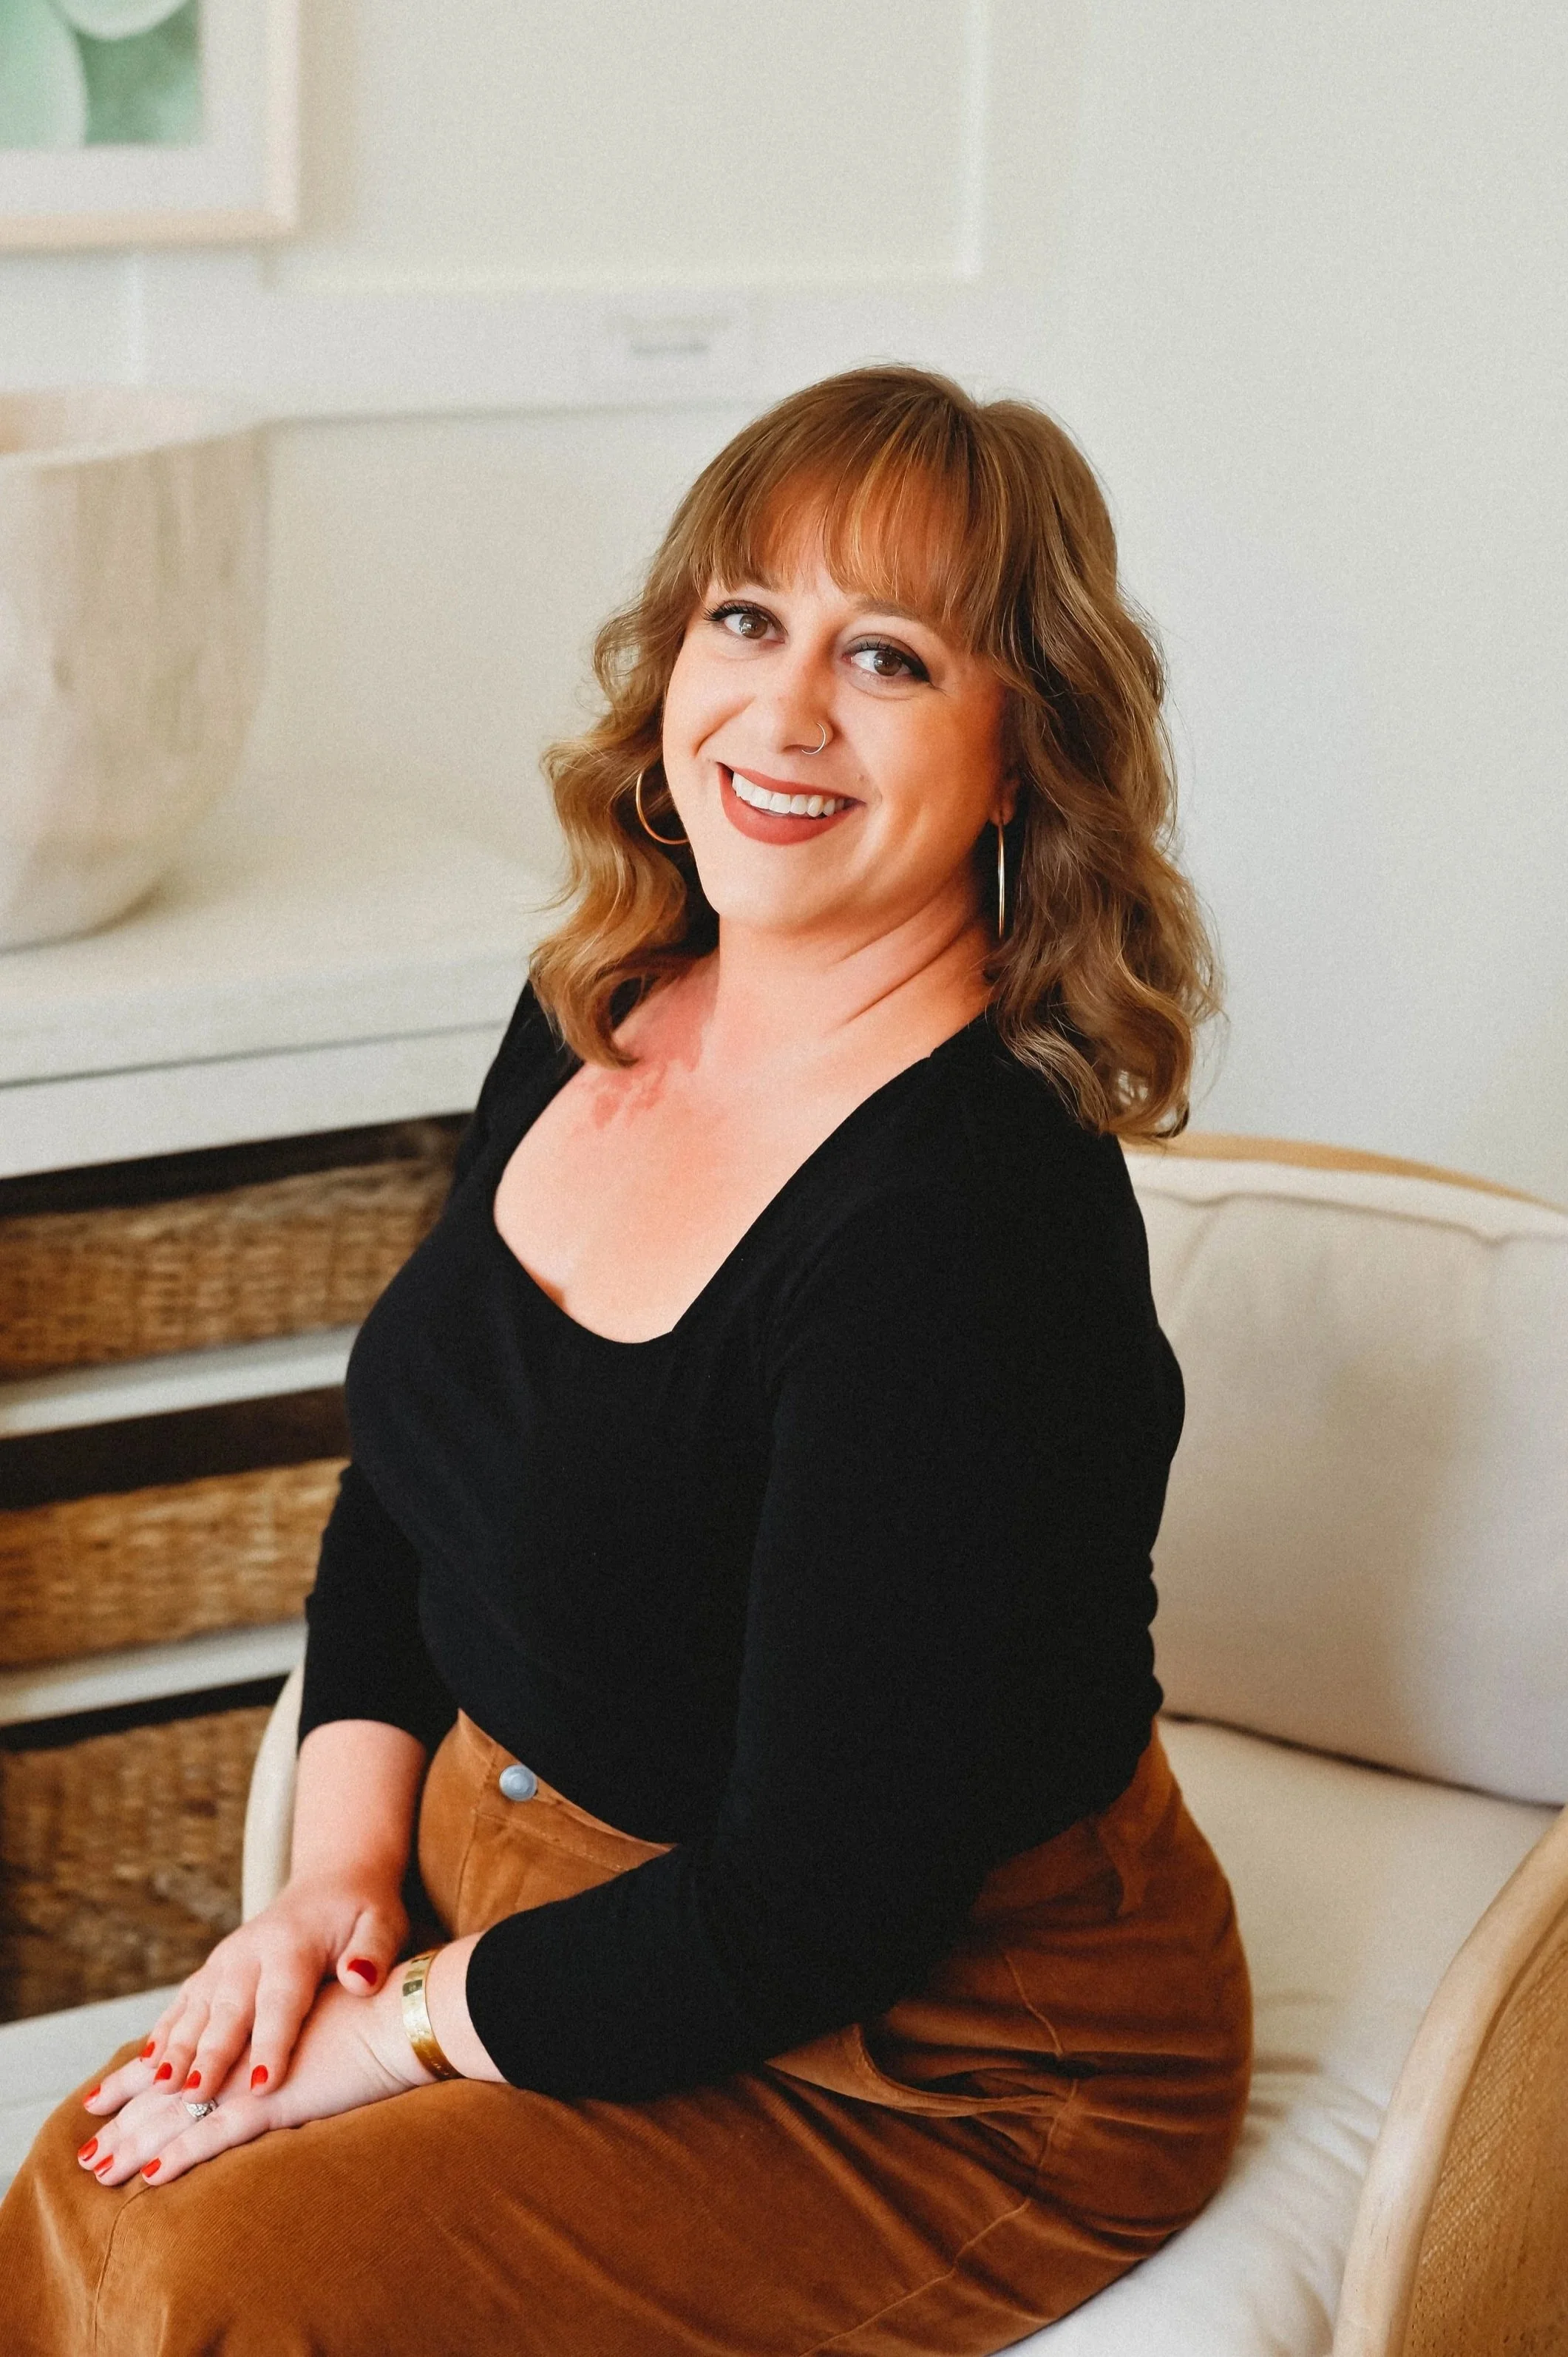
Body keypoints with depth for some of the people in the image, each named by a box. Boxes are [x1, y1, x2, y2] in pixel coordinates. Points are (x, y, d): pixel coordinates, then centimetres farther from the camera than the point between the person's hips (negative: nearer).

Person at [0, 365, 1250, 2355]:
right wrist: (340, 1873, 0)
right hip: (534, 1881, 7)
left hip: (939, 2078, -7)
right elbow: (410, 1472, 12)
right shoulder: (598, 1013, -1)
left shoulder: (970, 1226, -28)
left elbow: (821, 1912, -25)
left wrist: (397, 2031, -15)